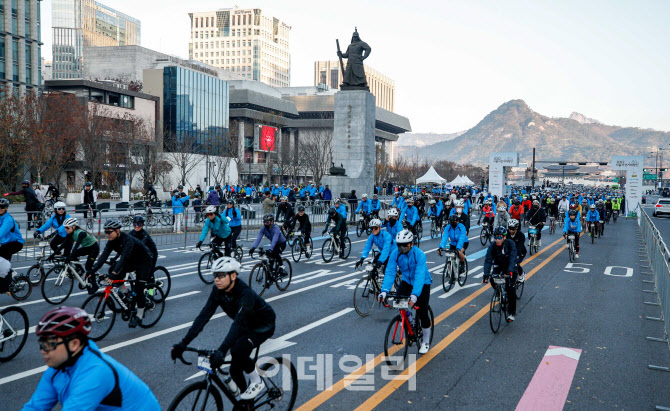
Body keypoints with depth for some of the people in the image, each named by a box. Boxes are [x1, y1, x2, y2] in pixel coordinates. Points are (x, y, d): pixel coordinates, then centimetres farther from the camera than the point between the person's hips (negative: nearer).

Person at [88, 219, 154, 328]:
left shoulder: (128, 240, -34)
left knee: (139, 288, -14)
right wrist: (93, 270, -31)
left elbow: (124, 257, -45)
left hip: (144, 261, -7)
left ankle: (139, 315, -1)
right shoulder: (112, 241, -12)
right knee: (112, 270, -12)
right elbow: (104, 255, -19)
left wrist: (114, 273, -56)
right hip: (131, 261, 7)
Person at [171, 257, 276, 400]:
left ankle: (257, 383, -5)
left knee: (238, 350, -29)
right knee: (235, 368, -2)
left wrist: (221, 350, -55)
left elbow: (238, 323, -45)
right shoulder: (218, 291, -16)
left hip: (264, 326, -6)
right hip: (246, 325, 6)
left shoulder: (245, 293, -35)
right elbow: (204, 315, -19)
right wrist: (184, 343, -27)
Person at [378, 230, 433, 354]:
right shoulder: (395, 254, -19)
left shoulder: (419, 255, -31)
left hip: (423, 283, -4)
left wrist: (414, 295, -52)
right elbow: (390, 272, -24)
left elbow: (420, 276, -39)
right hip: (407, 281, 4)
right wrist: (384, 291, -38)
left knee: (422, 313, -8)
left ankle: (426, 342, 14)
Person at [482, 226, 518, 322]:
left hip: (510, 267, -3)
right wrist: (486, 275, -40)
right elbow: (488, 260, -27)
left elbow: (512, 258, -34)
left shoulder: (510, 243, -25)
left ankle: (511, 313, -1)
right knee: (493, 281, -20)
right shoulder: (492, 246, -19)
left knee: (510, 288, -14)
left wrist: (510, 271, -49)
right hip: (498, 265, 3)